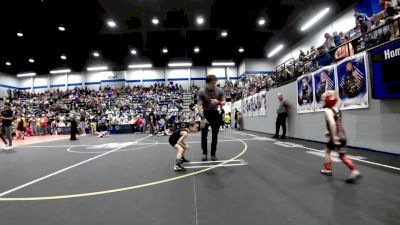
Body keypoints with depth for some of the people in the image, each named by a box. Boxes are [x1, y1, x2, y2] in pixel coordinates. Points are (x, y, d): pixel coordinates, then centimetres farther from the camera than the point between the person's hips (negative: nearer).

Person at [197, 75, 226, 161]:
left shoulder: (220, 91, -11)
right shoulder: (201, 92, -17)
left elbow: (223, 102, -1)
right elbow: (199, 105, -17)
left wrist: (218, 102, -24)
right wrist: (202, 117, -28)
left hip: (215, 113, 2)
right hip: (205, 113, -1)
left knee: (215, 135, 2)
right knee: (204, 135, -2)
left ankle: (213, 154, 12)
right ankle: (204, 153, 12)